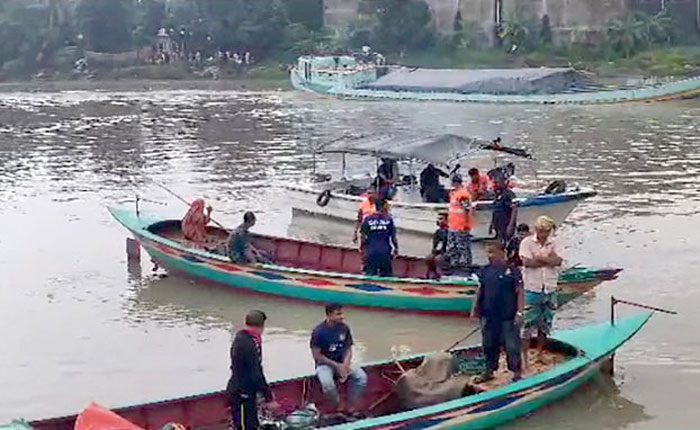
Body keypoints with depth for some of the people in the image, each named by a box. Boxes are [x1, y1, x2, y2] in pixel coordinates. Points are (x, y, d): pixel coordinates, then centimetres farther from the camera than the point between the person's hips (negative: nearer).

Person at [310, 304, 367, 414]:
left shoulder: (344, 328, -3)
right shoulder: (319, 331, -16)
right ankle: (338, 406, -8)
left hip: (343, 362, 4)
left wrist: (345, 365, -15)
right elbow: (317, 355, -13)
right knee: (327, 384, -35)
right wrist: (337, 366, -16)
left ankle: (352, 407, -4)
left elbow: (348, 349, 4)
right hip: (325, 364, -4)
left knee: (362, 377, -20)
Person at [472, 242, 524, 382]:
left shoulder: (513, 271, -9)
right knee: (489, 345, 15)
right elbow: (480, 290, 13)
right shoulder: (485, 270, 6)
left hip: (508, 317, -5)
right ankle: (489, 370, 28)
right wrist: (475, 309, 12)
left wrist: (519, 313, -14)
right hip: (488, 316, 5)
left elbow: (520, 292, -9)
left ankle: (516, 372, 14)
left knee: (512, 345, 2)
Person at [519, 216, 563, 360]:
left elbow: (558, 261, -9)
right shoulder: (527, 242, -4)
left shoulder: (554, 243, 5)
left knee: (545, 324, 13)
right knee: (528, 323, -2)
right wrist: (549, 259, -11)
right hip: (532, 290, -4)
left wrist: (539, 257, -16)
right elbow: (527, 262, -17)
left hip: (550, 290, 4)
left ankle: (539, 353, 26)